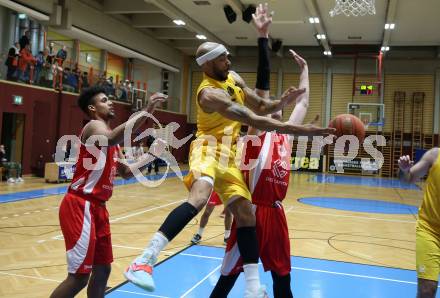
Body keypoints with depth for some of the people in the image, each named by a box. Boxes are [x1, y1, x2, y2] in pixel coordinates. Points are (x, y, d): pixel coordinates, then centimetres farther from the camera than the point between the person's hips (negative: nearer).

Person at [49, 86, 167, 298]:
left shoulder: (108, 134, 19)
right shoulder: (94, 126, -10)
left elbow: (126, 172, 23)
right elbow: (112, 139, -36)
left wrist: (152, 155, 13)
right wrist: (146, 111, -36)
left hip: (97, 207, 10)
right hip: (80, 206, -10)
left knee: (102, 269, 16)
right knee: (79, 275, -8)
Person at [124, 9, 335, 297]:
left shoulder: (234, 78, 6)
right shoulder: (210, 93, -24)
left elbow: (260, 107, 14)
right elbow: (253, 120, -32)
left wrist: (282, 102, -10)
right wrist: (301, 130, -35)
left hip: (229, 153, 8)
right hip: (208, 147, -8)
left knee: (245, 213, 0)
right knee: (200, 197, -37)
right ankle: (144, 261, -37)